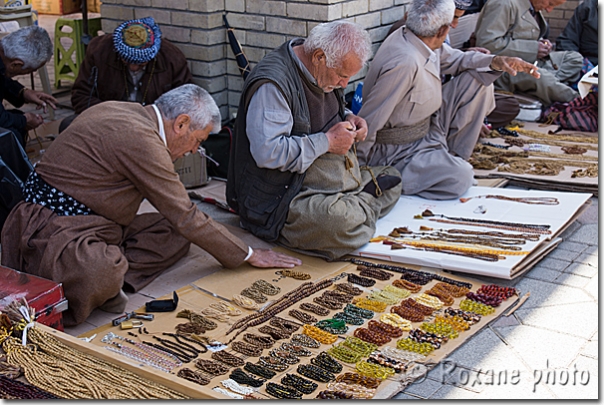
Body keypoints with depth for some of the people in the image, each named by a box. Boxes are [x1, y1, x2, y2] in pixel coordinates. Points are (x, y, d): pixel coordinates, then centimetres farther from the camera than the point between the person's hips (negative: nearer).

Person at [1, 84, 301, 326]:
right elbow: (185, 217, -14)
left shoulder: (125, 111, 10)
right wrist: (249, 255, -5)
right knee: (100, 274, -41)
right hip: (55, 228, -11)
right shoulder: (141, 139, -19)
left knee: (176, 234, 3)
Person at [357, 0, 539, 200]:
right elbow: (369, 122, -28)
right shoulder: (405, 63, -32)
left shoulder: (420, 40, -5)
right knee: (460, 177, -31)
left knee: (479, 81, 8)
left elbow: (454, 59, 14)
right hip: (398, 150, -9)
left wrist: (496, 62, -4)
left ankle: (451, 157, 11)